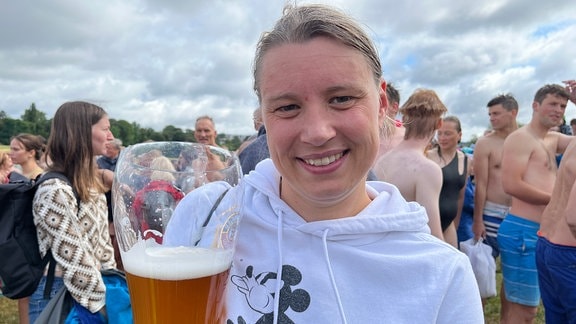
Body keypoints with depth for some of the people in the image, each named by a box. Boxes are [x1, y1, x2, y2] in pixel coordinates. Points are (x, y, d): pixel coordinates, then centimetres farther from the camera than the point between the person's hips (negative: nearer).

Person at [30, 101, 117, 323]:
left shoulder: (89, 183, 3)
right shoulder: (55, 191, -24)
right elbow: (73, 261, -22)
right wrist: (104, 302, -14)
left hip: (93, 286, 8)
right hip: (59, 294, -8)